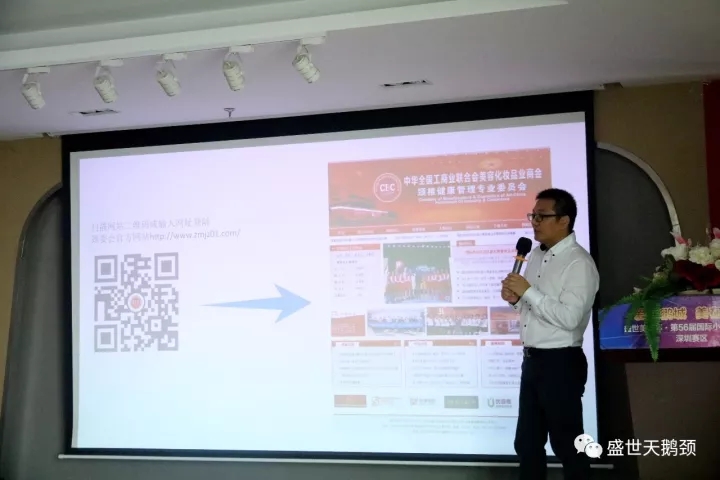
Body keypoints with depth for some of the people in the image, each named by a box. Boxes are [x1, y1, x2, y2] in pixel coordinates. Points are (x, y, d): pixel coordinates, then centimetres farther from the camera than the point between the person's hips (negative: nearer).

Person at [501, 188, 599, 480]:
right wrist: (515, 298, -1)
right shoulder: (536, 255, 11)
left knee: (566, 445, 4)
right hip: (532, 359, 9)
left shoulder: (579, 263, -15)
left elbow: (569, 317, -25)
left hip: (561, 363, -8)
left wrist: (528, 291, -23)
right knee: (527, 443, 16)